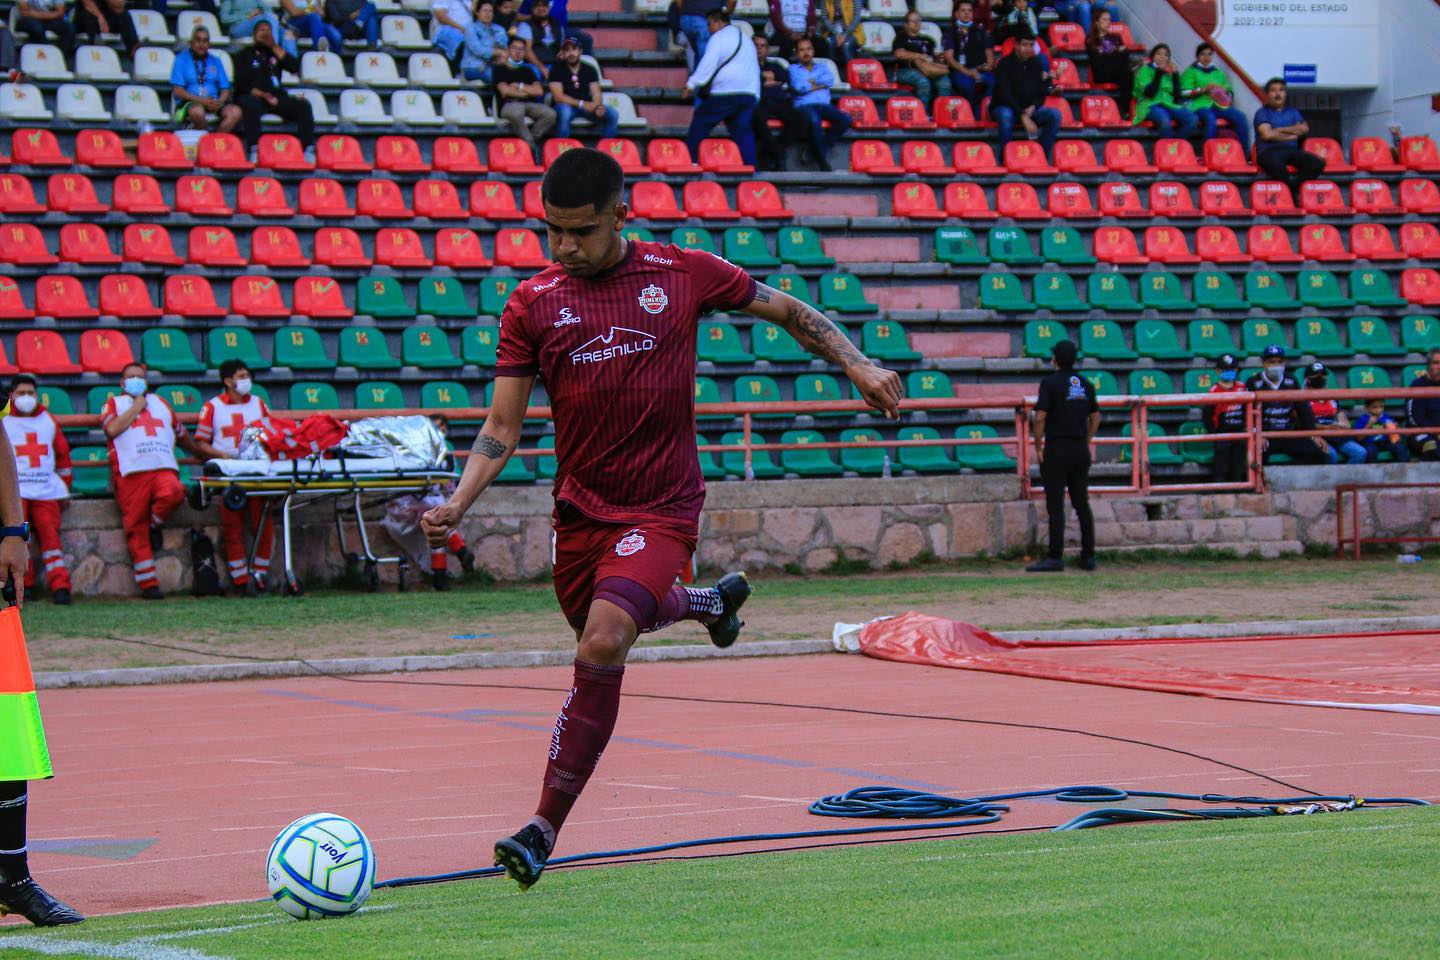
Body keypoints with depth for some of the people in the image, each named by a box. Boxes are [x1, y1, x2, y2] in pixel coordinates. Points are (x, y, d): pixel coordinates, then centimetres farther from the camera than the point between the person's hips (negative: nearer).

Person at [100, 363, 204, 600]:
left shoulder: (159, 402, 30)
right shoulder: (114, 403, 18)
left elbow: (181, 434, 39)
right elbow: (112, 429, -4)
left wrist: (205, 455, 45)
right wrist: (136, 407, 6)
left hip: (164, 468, 2)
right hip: (131, 472, -2)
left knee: (172, 493, -33)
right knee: (136, 528, -9)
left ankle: (154, 525, -2)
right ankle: (148, 584, -6)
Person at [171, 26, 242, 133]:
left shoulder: (215, 61, 20)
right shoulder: (181, 59, 7)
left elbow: (225, 90, 15)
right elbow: (177, 91, -3)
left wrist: (219, 102, -9)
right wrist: (200, 100, -15)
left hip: (214, 103, 4)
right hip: (189, 102, -4)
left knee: (235, 112, -28)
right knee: (197, 111, -40)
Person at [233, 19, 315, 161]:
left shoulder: (274, 53, 24)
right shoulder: (245, 54, 13)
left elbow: (294, 67, 7)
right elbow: (241, 83, -1)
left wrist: (275, 47, 3)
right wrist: (263, 95, -14)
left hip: (276, 97, 4)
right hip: (253, 96, -4)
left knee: (303, 105, -21)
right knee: (251, 105, -39)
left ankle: (308, 150, -30)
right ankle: (254, 151, -47)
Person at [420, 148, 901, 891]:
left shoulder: (682, 275, -4)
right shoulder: (533, 304, -1)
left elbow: (787, 311, 11)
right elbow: (502, 426, 0)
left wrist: (857, 364, 0)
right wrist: (457, 504, -15)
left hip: (660, 510, -4)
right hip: (580, 509, 4)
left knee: (602, 647, -23)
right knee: (616, 627, 22)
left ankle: (544, 830, -16)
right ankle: (708, 601, 58)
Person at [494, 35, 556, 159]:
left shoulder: (527, 70, 25)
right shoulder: (499, 69, 13)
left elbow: (539, 91, 11)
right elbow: (505, 90, -2)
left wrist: (519, 86, 4)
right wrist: (526, 92, 6)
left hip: (529, 104, 4)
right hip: (509, 104, -4)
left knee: (550, 113, -29)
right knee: (516, 113, -43)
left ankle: (528, 140, -18)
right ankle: (531, 146, -28)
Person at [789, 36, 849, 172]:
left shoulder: (823, 67, 27)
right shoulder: (793, 69, 18)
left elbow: (831, 80, 4)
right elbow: (798, 87, -2)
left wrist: (812, 82, 0)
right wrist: (819, 85, 3)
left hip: (824, 105, 4)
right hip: (804, 106, -4)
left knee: (846, 120, -25)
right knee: (814, 121, -39)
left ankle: (820, 149, -21)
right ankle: (823, 162, -34)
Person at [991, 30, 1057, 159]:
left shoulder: (1036, 65, 7)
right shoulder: (1005, 64, -9)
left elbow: (1042, 92, 10)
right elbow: (1005, 94, -18)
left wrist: (1033, 107, -13)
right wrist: (1023, 116, -27)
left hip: (1029, 109, 5)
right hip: (1004, 107, -5)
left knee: (1054, 114, -20)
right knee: (1006, 115, -40)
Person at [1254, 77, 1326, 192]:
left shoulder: (1292, 112, 25)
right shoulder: (1262, 113, 11)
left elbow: (1304, 128, 6)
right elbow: (1267, 135, -6)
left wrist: (1280, 130, -2)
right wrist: (1291, 136, 2)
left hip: (1291, 150, 5)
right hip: (1269, 151, -5)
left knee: (1318, 163, -25)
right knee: (1276, 165, -43)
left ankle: (1291, 187, -29)